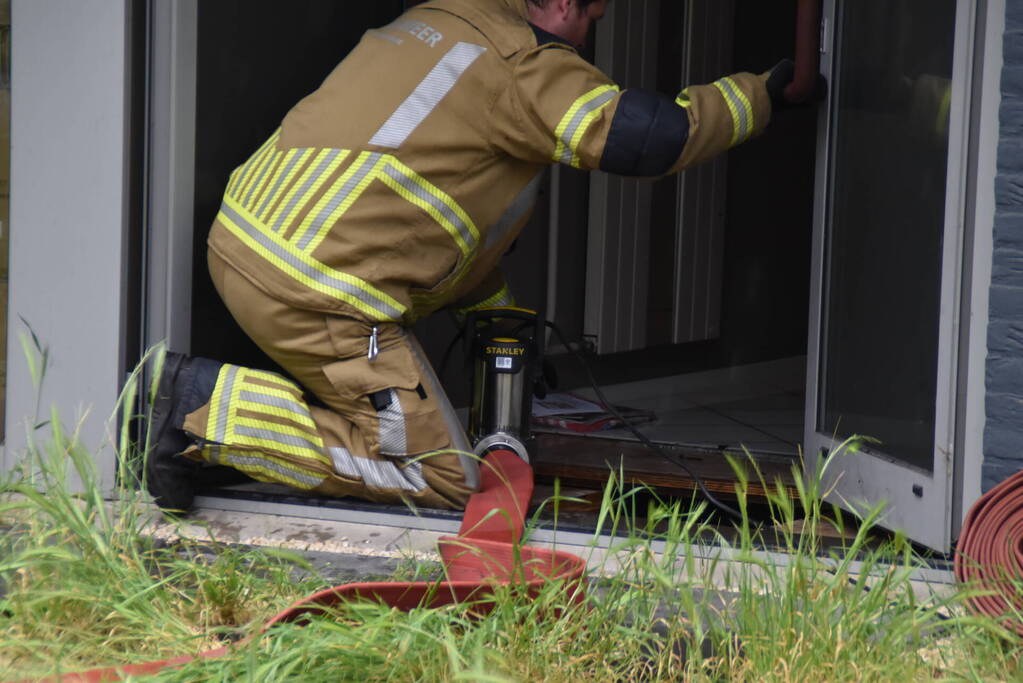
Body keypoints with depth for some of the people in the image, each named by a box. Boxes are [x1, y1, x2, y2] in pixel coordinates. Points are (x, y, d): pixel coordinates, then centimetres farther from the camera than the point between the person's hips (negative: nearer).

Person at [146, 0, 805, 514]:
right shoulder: (522, 62, -5)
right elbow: (648, 135, -12)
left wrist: (506, 321, 35)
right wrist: (761, 93, 5)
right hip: (318, 294, -10)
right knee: (444, 478, -2)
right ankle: (208, 408, -9)